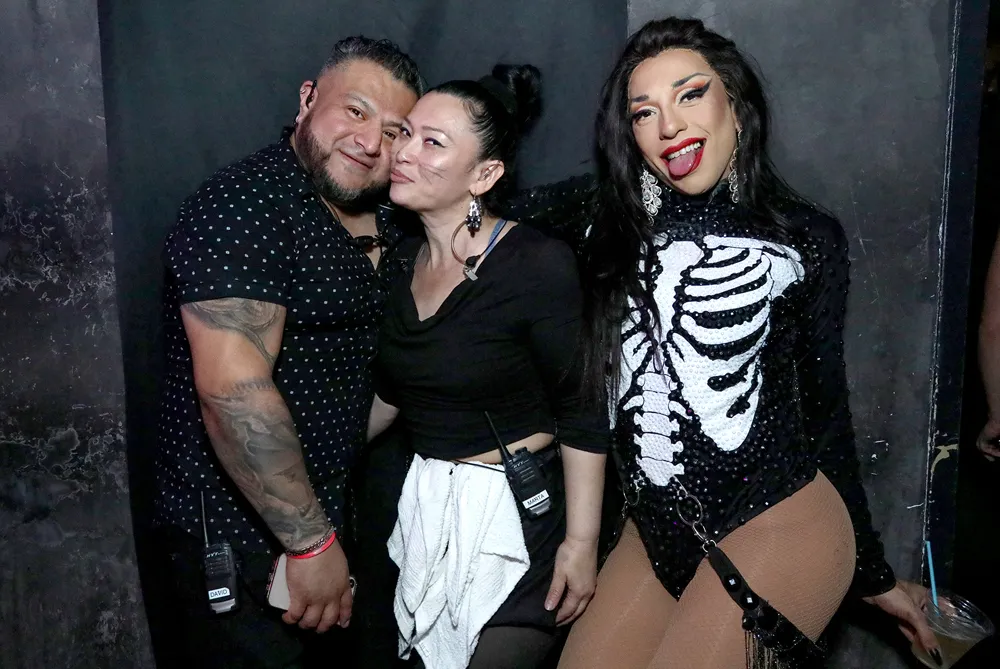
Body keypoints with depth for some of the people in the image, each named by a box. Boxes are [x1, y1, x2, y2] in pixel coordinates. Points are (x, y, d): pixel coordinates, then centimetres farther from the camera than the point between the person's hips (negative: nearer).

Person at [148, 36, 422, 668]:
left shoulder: (379, 224, 8)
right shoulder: (244, 205, -19)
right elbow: (232, 388, -27)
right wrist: (312, 542, -23)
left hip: (321, 514, 9)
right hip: (234, 538, -8)